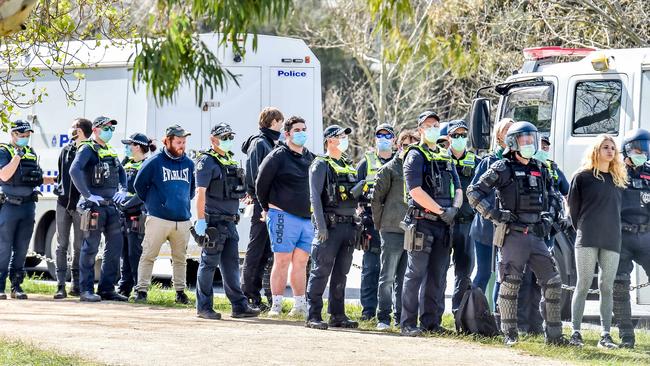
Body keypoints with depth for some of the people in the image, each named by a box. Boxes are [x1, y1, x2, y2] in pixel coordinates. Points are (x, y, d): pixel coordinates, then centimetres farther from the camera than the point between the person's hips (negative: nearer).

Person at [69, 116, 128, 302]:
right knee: (90, 248, -5)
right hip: (94, 207, -8)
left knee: (115, 246, 8)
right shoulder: (88, 149, -6)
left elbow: (121, 172, 31)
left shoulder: (110, 152, 18)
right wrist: (87, 195, -23)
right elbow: (75, 171, -21)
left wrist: (122, 190, 12)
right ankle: (86, 290, -2)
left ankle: (107, 288, 15)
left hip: (111, 205, 8)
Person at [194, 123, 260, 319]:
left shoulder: (230, 161, 16)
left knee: (231, 265, 10)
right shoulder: (207, 161, -9)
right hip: (214, 221, -8)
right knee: (209, 264, -2)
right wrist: (200, 220, -20)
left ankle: (239, 305, 13)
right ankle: (204, 307, 3)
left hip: (230, 222, 8)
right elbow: (200, 192, -15)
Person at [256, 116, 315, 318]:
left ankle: (300, 305, 13)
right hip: (284, 216, -6)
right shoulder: (278, 156, -6)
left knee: (300, 263, 8)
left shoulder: (310, 158, 14)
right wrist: (267, 208, 7)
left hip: (307, 218, 6)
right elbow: (261, 183, -1)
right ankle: (276, 305, -2)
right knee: (282, 261, -5)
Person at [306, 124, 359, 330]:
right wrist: (321, 226, -20)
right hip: (330, 225, -7)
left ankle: (337, 315, 13)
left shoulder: (348, 167, 20)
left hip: (348, 226, 7)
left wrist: (356, 227, 15)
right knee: (321, 272, -7)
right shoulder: (321, 165, -4)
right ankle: (313, 316, -6)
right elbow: (315, 196, -12)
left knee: (341, 274, 9)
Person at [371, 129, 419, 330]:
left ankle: (402, 318, 12)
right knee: (388, 276, -1)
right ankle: (383, 318, 2)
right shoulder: (390, 169, 0)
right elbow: (376, 198, 2)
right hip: (392, 230, -4)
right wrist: (381, 224, 0)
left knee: (405, 277, 8)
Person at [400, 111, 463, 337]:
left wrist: (454, 208, -5)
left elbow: (458, 189, 17)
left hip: (443, 224, 7)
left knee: (438, 276, 7)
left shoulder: (446, 158, 19)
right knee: (416, 273, -7)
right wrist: (441, 211, -15)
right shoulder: (416, 155, -3)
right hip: (422, 222, -7)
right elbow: (416, 190, -14)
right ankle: (408, 324, -6)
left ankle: (431, 322, 12)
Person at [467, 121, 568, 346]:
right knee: (511, 284, -6)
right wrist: (495, 214, -13)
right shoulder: (503, 169, -3)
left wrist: (548, 217, 14)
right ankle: (509, 334, 1)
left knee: (552, 282, 1)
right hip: (513, 235, -6)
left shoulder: (540, 170, 15)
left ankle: (553, 334, 7)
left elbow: (553, 196, 31)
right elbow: (474, 193, -7)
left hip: (536, 235, 6)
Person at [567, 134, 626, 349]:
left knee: (607, 288, 2)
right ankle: (576, 333, -3)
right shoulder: (582, 177, 2)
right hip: (587, 241, -4)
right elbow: (573, 208, 4)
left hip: (612, 241, 4)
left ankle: (605, 335, 2)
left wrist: (612, 231, 13)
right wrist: (582, 230, 6)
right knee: (583, 285, -5)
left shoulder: (618, 179, 16)